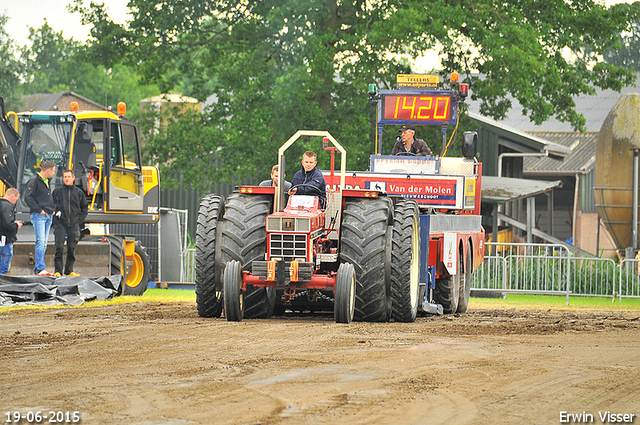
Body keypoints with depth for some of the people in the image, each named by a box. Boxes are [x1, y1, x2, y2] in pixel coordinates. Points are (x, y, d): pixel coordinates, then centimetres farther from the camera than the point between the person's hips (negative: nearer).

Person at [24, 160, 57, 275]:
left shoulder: (47, 181, 17)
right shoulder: (34, 181, -9)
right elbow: (28, 198, -14)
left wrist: (53, 208, 15)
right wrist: (39, 210, -15)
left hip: (48, 215, 8)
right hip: (38, 216, -8)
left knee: (44, 243, 7)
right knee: (40, 241, -15)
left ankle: (38, 269, 9)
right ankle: (41, 268, -19)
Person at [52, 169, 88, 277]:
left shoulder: (79, 192, 9)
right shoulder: (57, 191, 6)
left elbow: (85, 208, 16)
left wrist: (79, 220, 4)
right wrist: (55, 216, -3)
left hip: (74, 225, 2)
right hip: (60, 224, -2)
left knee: (72, 248, 2)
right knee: (59, 247, -8)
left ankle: (69, 270, 9)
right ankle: (58, 270, -5)